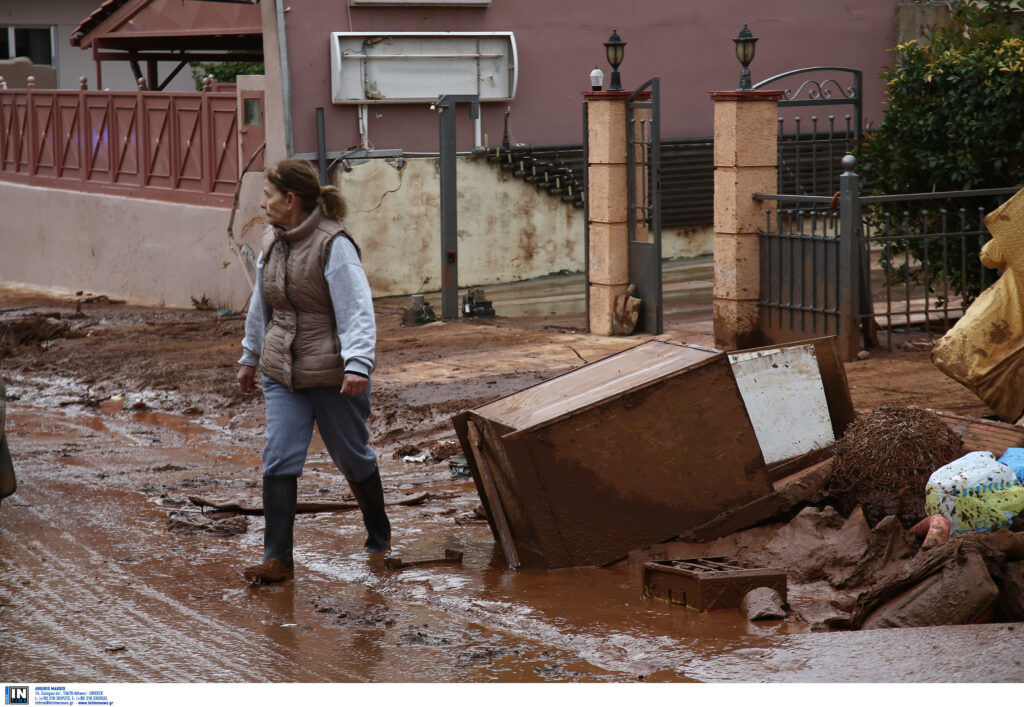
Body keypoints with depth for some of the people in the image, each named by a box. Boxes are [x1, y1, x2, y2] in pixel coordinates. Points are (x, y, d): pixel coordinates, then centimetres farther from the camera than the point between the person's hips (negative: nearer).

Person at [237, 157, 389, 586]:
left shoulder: (333, 245, -15)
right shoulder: (273, 242, 7)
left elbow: (357, 309, -20)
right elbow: (261, 306, 20)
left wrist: (357, 364, -31)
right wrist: (250, 358, 27)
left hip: (332, 374, -5)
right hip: (282, 373, 5)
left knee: (352, 456, 11)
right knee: (279, 461, -7)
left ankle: (379, 535, 34)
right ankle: (277, 559, -6)